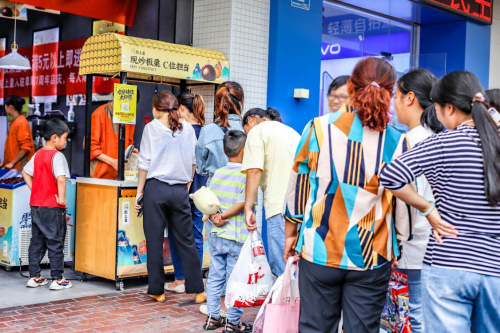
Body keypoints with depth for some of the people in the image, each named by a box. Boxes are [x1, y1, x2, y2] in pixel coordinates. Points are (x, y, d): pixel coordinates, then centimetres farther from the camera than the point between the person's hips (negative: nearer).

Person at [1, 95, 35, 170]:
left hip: (20, 167, -8)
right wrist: (4, 162, 16)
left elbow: (26, 147, -18)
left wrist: (12, 163, -16)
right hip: (12, 166, 8)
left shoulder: (21, 123, -13)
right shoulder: (14, 122, 11)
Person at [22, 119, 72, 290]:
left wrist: (34, 190, 14)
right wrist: (62, 198, -19)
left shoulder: (38, 154, 9)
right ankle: (57, 280, 6)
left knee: (36, 242, 14)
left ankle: (34, 277, 20)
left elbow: (25, 172, 18)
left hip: (36, 205, 8)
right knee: (55, 243, 1)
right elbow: (61, 179, -27)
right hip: (53, 207, -7)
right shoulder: (57, 156, -15)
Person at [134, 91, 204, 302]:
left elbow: (145, 163, -3)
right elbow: (193, 160, 8)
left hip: (156, 188, -2)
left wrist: (139, 191, 3)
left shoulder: (152, 128, -1)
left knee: (154, 241, 6)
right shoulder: (187, 128, 7)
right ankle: (197, 289, 12)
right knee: (186, 241, 9)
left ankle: (157, 290, 12)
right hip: (180, 190, 3)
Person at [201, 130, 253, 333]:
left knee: (215, 277, 15)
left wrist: (213, 217, -10)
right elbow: (241, 204, -19)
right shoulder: (246, 175, -11)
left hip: (216, 235, 6)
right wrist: (224, 217, -11)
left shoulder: (218, 173, 7)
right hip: (237, 238, -6)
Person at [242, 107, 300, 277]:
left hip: (281, 206, -8)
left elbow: (254, 171, -9)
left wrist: (248, 208, -9)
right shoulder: (291, 130, 27)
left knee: (281, 269, -7)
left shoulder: (257, 131, 4)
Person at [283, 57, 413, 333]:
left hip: (319, 252, 0)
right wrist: (399, 246, 16)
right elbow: (402, 206, -1)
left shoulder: (319, 128, -6)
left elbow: (296, 187, 1)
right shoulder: (397, 142, -6)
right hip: (371, 258, 0)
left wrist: (291, 233, 15)